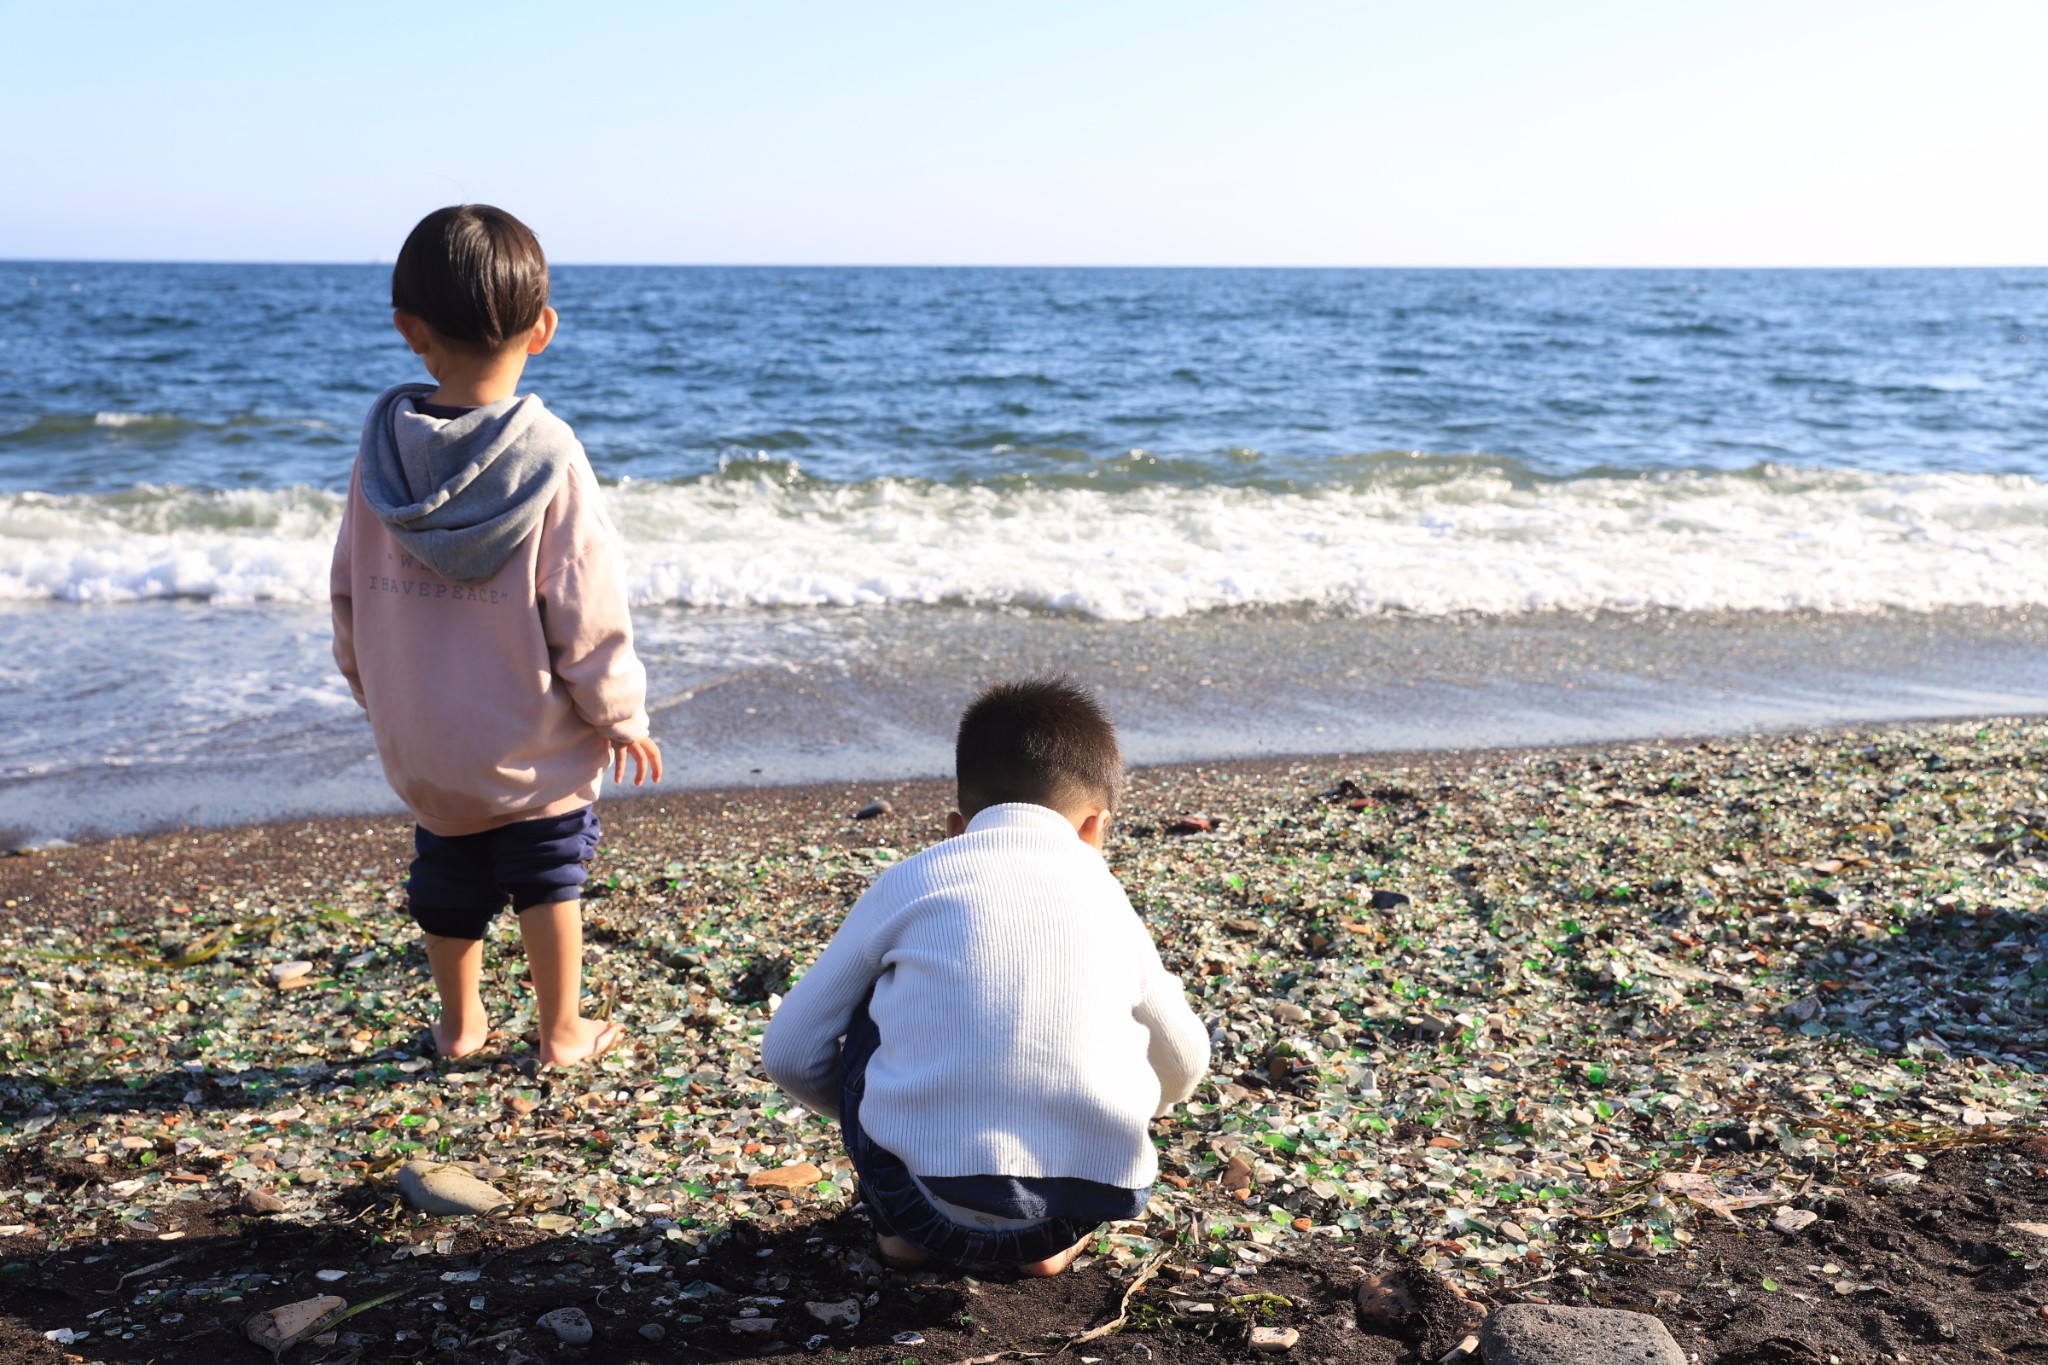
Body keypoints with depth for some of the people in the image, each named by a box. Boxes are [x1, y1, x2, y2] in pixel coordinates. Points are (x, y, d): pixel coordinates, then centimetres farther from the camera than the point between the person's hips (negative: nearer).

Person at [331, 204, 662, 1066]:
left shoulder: (383, 449, -6)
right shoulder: (549, 456, -19)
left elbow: (349, 589, 4)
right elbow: (586, 613, -16)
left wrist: (372, 687, 20)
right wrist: (621, 715, -2)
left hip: (418, 740, 4)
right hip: (533, 741, -4)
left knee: (448, 875, 20)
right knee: (549, 872, 13)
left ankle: (459, 1024, 37)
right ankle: (561, 1029, 24)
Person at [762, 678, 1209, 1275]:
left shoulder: (910, 882, 11)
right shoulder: (1107, 899, 17)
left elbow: (790, 1053, 15)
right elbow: (1183, 1067, 34)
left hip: (930, 1206, -1)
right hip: (1094, 1199, 2)